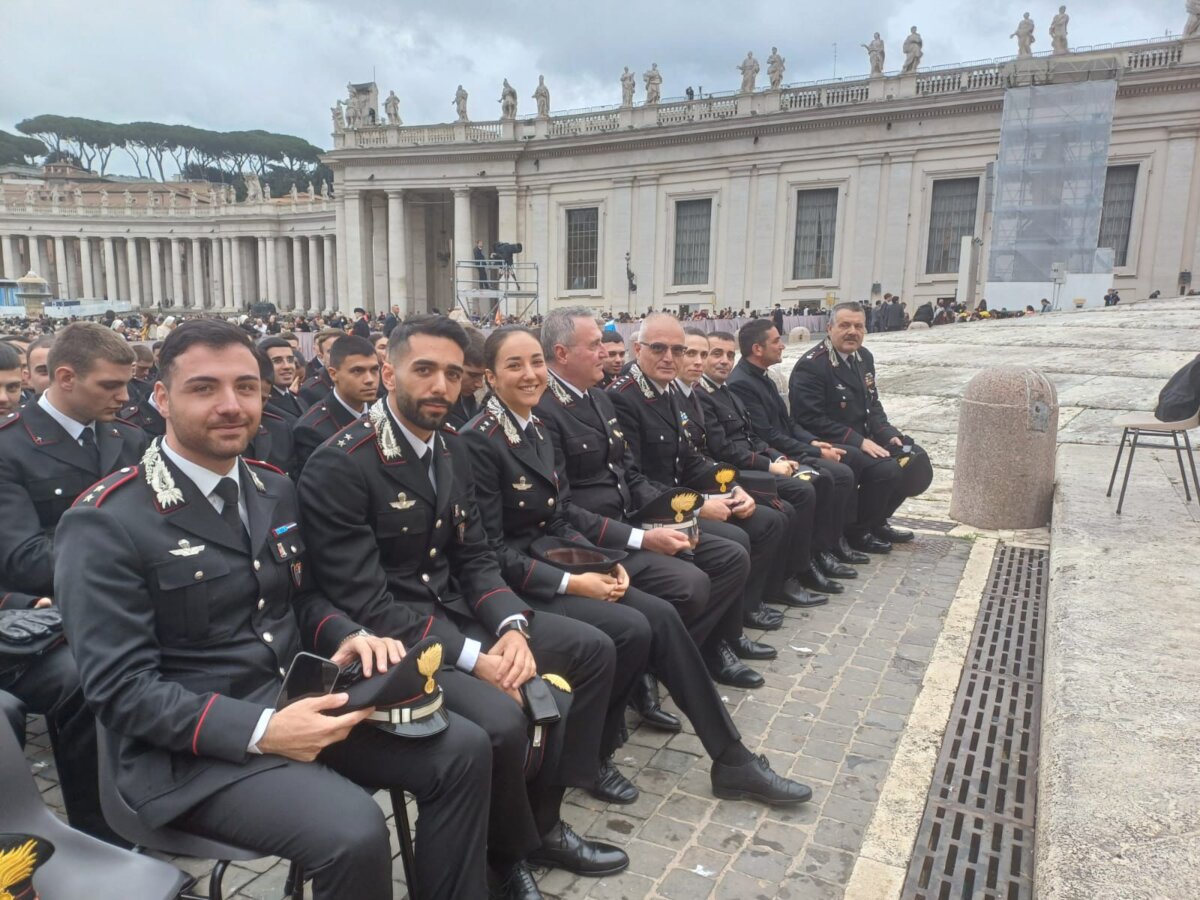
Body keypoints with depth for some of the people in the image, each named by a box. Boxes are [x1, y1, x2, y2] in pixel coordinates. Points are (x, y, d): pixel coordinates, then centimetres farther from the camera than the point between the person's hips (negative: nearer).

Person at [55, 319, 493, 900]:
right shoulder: (105, 525, -15)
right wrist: (259, 730, -26)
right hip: (193, 746, -6)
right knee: (356, 833, -27)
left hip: (298, 698, 7)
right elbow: (120, 689, -17)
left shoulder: (275, 490, 7)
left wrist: (347, 636, -7)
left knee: (463, 750, -5)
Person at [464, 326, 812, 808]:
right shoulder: (478, 441, -16)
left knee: (660, 614, -9)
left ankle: (731, 759, -1)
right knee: (632, 628, -22)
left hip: (553, 564, 7)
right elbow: (491, 550, -18)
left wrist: (602, 563, -3)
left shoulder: (536, 428, 9)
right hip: (514, 585, -7)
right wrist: (571, 583, -20)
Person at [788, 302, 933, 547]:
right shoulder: (811, 366, -18)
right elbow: (812, 420, -23)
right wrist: (858, 441, -24)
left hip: (864, 437, 9)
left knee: (916, 460, 2)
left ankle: (877, 520, 18)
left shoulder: (863, 357, 9)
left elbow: (872, 404, 17)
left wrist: (888, 433, -2)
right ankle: (855, 530, -2)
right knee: (888, 470, -25)